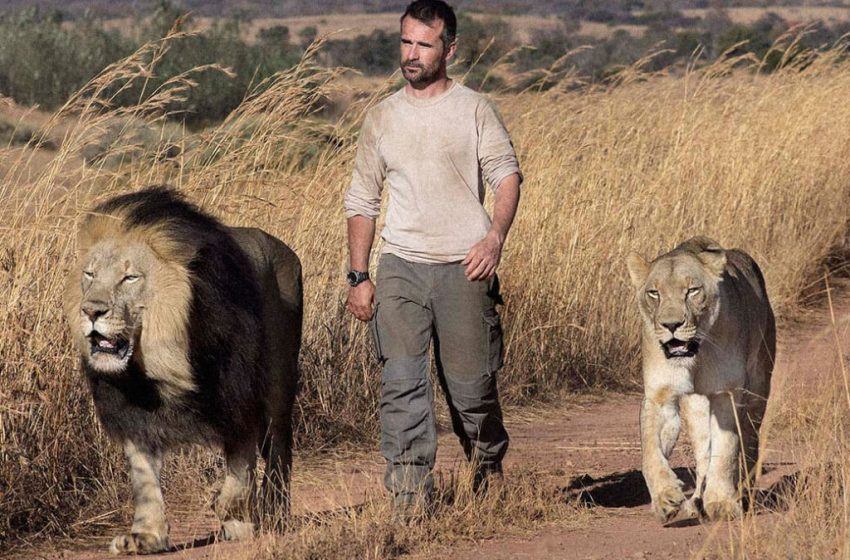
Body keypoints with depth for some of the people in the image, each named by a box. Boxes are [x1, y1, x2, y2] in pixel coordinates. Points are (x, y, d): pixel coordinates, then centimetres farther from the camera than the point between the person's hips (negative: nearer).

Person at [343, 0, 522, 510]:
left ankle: (490, 471, 30)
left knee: (470, 385, 3)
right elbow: (362, 201, 16)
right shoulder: (382, 118, 12)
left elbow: (507, 177, -4)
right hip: (400, 266, 2)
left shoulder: (475, 110, 3)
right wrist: (359, 277, 10)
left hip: (464, 267, -2)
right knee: (402, 383, -10)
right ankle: (410, 499, -10)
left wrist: (495, 238, -22)